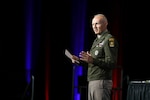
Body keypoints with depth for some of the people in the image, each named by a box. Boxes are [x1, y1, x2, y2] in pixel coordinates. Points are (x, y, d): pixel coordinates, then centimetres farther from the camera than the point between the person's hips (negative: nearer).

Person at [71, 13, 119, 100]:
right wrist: (79, 61, 9)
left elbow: (112, 64, -18)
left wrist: (93, 60, -28)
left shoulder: (109, 39, -8)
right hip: (92, 82, 9)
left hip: (102, 82, -9)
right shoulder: (97, 40, 21)